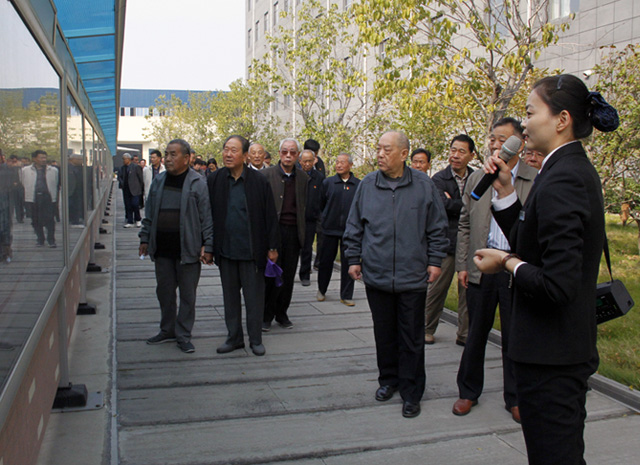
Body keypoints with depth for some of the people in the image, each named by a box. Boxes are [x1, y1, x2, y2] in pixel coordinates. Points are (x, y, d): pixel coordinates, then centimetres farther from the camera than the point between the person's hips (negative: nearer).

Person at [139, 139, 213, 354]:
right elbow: (150, 213, 17)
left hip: (187, 249, -5)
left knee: (187, 294, 4)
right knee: (164, 291, 14)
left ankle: (183, 335, 16)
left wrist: (208, 246, -12)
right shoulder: (159, 181, 11)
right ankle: (167, 330, 30)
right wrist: (145, 238, 14)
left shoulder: (198, 183, -6)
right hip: (162, 249, 5)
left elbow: (207, 217, -7)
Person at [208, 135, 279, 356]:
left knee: (254, 296, 5)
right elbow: (208, 214, 8)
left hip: (252, 250, -3)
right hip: (225, 248, 3)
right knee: (230, 295, 13)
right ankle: (234, 337, 26)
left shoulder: (259, 181, -6)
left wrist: (272, 247, -3)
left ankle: (255, 339, 19)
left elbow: (270, 216, -2)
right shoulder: (214, 180, 2)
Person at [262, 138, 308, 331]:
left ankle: (281, 313, 21)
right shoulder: (267, 174, 0)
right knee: (271, 274, -3)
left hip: (293, 231, 3)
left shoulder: (303, 177, 10)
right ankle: (266, 315, 11)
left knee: (288, 275, 7)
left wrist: (302, 232, 9)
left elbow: (304, 205, 15)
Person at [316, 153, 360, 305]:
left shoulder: (359, 185, 3)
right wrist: (323, 221, 7)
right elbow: (321, 205, 9)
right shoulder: (328, 183, 4)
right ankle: (321, 290, 26)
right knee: (326, 260, 8)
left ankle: (346, 295, 14)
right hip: (330, 229, 0)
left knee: (348, 263, 3)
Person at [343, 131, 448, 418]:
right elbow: (354, 227, 11)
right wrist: (354, 259, 8)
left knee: (411, 338, 5)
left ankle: (411, 392, 17)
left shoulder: (424, 185, -1)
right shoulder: (367, 185, 4)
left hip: (412, 276, -2)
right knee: (384, 333, 13)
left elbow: (437, 227, 4)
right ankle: (388, 380, 32)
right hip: (376, 275, 2)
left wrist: (435, 261, 1)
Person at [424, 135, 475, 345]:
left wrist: (454, 203, -9)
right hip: (446, 242, -2)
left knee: (469, 290, 6)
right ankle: (427, 329, 20)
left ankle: (464, 333, 19)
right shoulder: (439, 179, 1)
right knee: (437, 288, 4)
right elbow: (444, 204, -14)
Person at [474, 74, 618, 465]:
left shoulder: (561, 179, -22)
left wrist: (508, 264, -11)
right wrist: (506, 193, 4)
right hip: (571, 348, 11)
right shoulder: (577, 169, 10)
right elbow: (534, 245, 13)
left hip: (550, 358, -11)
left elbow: (557, 284, -27)